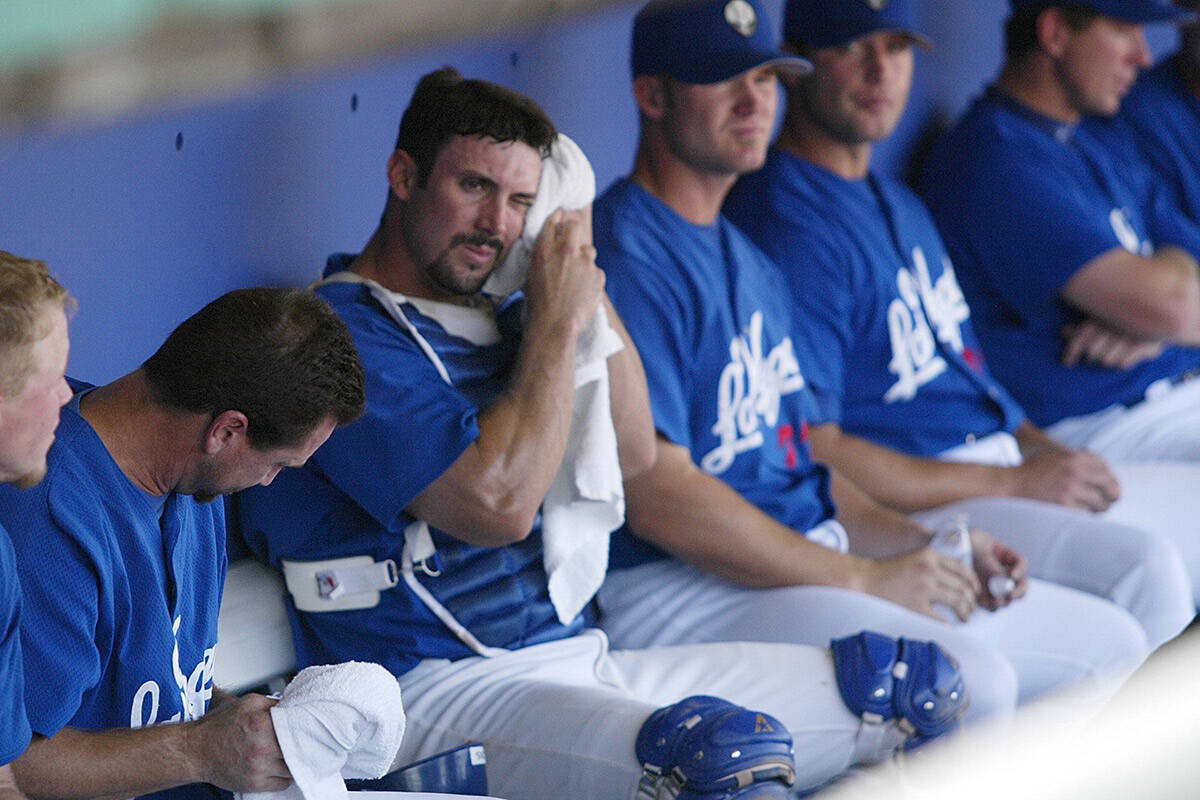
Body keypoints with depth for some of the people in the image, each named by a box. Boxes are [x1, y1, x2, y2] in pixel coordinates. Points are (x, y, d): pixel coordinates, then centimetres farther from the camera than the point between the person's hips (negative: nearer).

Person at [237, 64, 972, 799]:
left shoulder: (494, 317, 18)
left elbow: (633, 453, 16)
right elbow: (499, 504, -20)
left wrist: (585, 274, 7)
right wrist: (557, 324, -10)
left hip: (580, 655, 9)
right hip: (439, 691, -9)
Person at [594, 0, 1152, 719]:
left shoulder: (749, 257, 21)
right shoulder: (627, 259, -12)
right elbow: (656, 497, -20)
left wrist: (922, 545, 7)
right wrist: (861, 578, -17)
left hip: (815, 564, 10)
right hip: (679, 594, -10)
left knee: (1112, 640, 6)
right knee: (970, 678, -31)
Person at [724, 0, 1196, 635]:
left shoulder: (898, 203, 20)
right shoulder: (784, 224, -14)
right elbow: (810, 455, -20)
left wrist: (1046, 451, 5)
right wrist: (1013, 484, -18)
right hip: (906, 506, -10)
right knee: (1143, 569, -28)